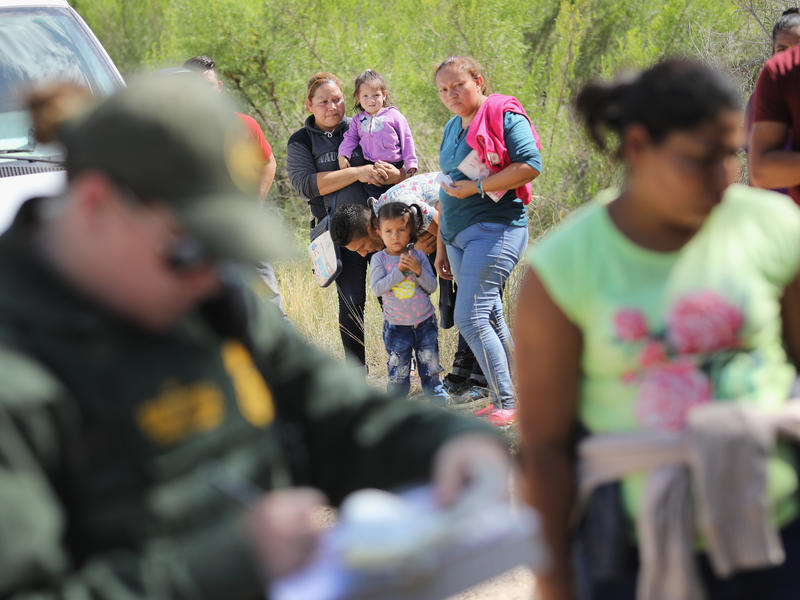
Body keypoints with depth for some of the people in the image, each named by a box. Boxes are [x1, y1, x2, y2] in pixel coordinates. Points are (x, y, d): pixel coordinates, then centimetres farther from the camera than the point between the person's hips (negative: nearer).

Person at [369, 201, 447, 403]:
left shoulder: (418, 256, -2)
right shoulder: (379, 259, -6)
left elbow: (432, 286, -4)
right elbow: (377, 288, -18)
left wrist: (419, 271, -22)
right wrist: (400, 271, -24)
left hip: (425, 321, 2)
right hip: (396, 325, -2)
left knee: (430, 364, 10)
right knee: (398, 370, 0)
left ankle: (436, 394, 23)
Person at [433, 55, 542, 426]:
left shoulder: (504, 115, -6)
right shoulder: (452, 128, 18)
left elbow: (530, 165, -19)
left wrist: (476, 187, -17)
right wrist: (441, 246, 25)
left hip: (495, 228, -8)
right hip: (458, 235, 8)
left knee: (471, 318, -16)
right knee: (490, 318, 10)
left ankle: (506, 404, -12)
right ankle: (503, 399, 16)